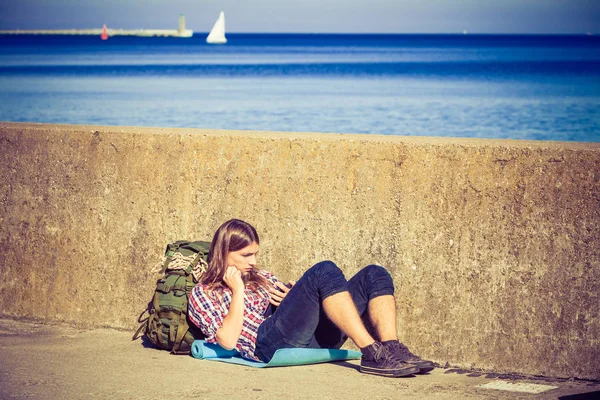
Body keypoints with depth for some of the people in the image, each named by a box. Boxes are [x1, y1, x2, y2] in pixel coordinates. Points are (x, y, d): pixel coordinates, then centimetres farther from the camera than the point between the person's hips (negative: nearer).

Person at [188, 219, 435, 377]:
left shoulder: (262, 278, 33)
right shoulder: (202, 294, 13)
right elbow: (228, 340, -7)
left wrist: (292, 296, 9)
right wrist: (238, 291, 1)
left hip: (316, 338, 7)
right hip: (270, 344, -7)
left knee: (374, 275, -7)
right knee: (324, 271, -26)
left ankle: (391, 349, -28)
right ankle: (372, 353, -32)